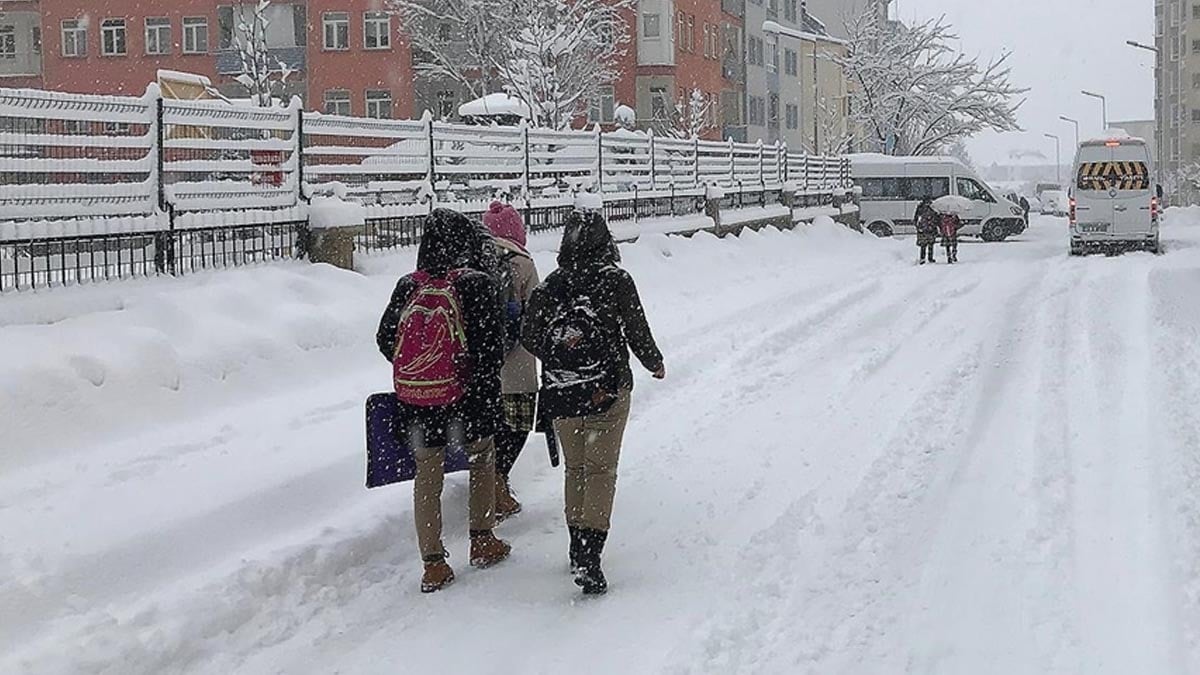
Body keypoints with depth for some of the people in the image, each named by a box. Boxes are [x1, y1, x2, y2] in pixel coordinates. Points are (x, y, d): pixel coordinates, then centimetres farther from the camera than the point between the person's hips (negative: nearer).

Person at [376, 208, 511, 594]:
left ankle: (433, 564, 11)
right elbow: (490, 345, -15)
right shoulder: (476, 286, -14)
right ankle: (482, 542, 29)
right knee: (482, 460, 22)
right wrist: (486, 383, 0)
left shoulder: (407, 287, -2)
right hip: (467, 397, -2)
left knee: (427, 476, 11)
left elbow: (385, 339, 6)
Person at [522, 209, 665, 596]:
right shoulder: (616, 281, -10)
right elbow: (637, 332, -4)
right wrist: (654, 363, 15)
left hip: (560, 393, 3)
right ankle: (589, 558, -12)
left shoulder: (549, 286, -1)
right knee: (600, 469, 0)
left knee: (575, 468, 18)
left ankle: (578, 551, 25)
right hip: (607, 390, -3)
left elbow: (530, 339, 3)